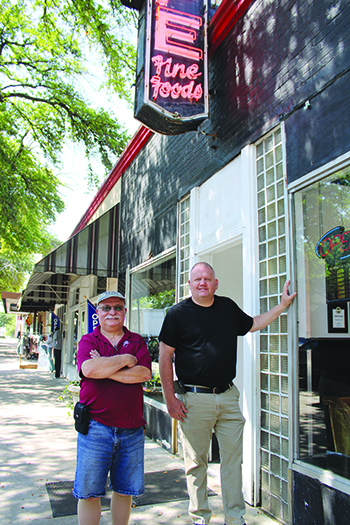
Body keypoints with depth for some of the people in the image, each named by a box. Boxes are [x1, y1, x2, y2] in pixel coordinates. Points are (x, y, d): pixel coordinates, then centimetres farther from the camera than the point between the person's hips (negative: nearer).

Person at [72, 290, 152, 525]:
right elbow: (89, 369, -18)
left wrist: (105, 369, -12)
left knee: (125, 490, 15)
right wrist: (126, 359, -10)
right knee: (89, 492, 6)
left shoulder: (137, 342, 8)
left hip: (131, 427, 2)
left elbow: (144, 374, -9)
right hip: (96, 425, -2)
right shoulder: (88, 341, 3)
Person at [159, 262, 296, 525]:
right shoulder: (177, 313, -4)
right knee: (196, 463, 8)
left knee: (233, 459, 10)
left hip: (228, 397, 4)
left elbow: (253, 324, 26)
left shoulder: (228, 307, 9)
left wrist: (283, 305, 21)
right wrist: (170, 399, -8)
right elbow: (165, 358, -4)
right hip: (194, 399, -3)